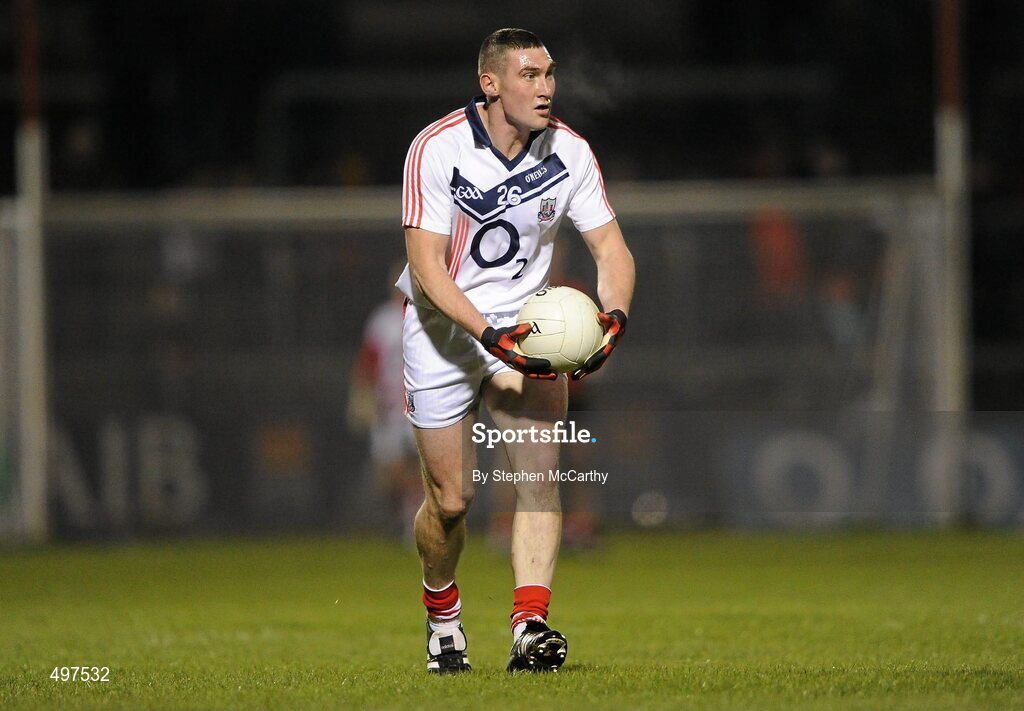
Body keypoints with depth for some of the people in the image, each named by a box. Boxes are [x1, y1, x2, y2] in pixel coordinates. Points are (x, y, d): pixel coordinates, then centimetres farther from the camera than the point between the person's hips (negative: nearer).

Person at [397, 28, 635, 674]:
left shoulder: (569, 151, -8)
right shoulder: (436, 149, -19)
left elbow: (610, 246, -5)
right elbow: (427, 264, -23)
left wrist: (615, 315, -26)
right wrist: (488, 335, -36)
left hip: (527, 322, 3)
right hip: (444, 328, -2)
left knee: (540, 468, -18)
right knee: (451, 498, 1)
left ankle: (530, 629, -24)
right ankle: (442, 612, 31)